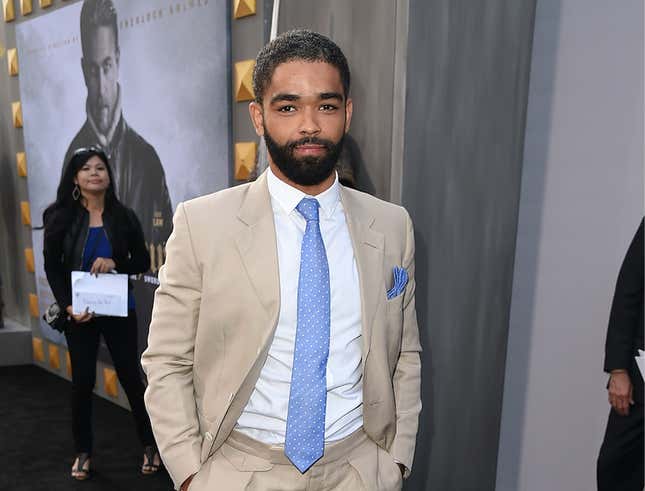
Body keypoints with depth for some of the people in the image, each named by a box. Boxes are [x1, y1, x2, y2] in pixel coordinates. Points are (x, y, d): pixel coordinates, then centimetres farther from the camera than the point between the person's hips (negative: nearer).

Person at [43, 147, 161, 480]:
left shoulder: (124, 217, -1)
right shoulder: (61, 217, -1)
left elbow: (143, 262, 3)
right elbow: (52, 268, 0)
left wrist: (115, 264, -16)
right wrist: (68, 306, -11)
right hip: (79, 313, 0)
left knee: (130, 376, 5)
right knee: (82, 381, 8)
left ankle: (150, 444, 21)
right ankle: (83, 451, 27)